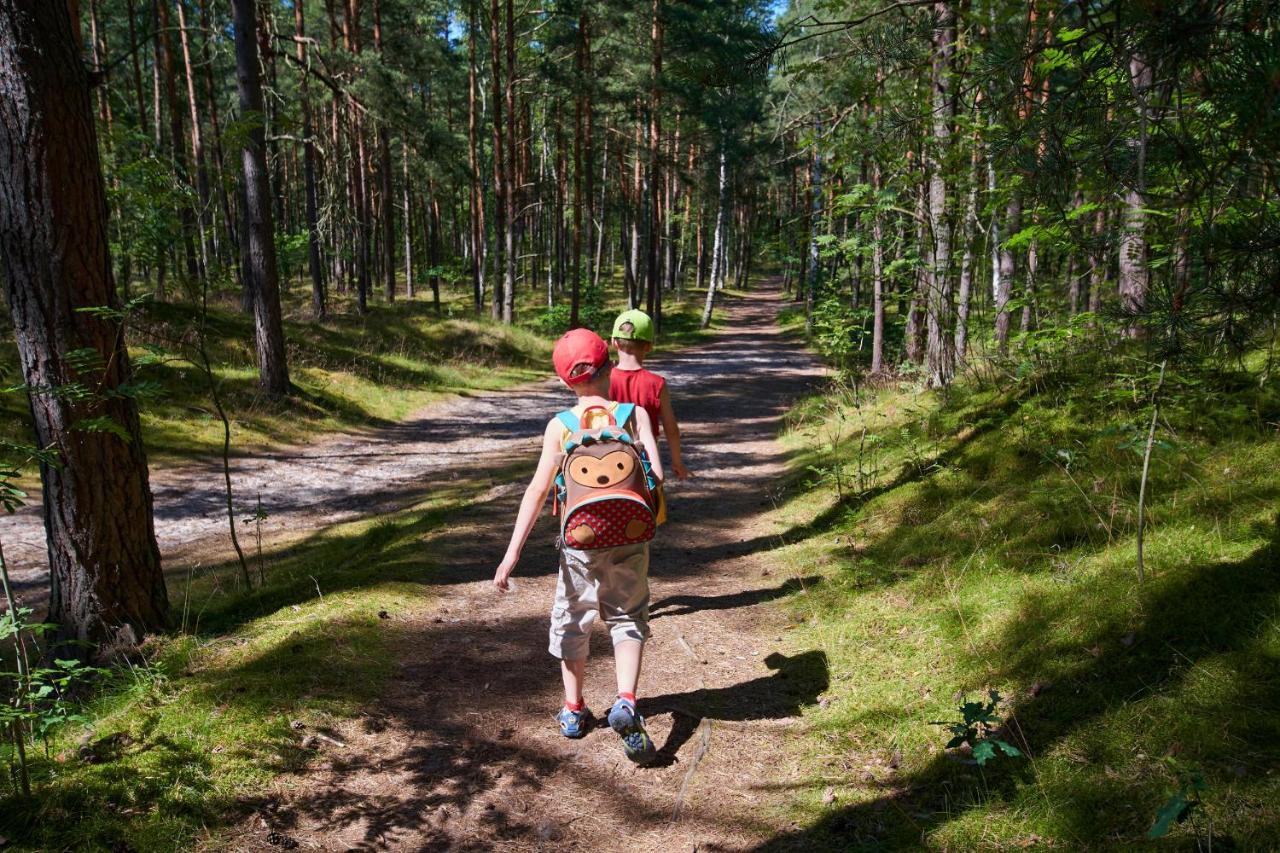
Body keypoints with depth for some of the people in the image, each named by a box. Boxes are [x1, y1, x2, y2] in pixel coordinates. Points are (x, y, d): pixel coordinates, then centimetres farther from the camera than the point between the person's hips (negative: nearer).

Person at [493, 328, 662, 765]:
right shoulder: (634, 414, -4)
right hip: (629, 538, 0)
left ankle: (573, 711, 29)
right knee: (628, 620, 15)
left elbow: (538, 490, -11)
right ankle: (625, 704, -6)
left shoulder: (559, 426, -4)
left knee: (572, 620, 20)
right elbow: (655, 474, -13)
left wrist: (513, 551, -11)